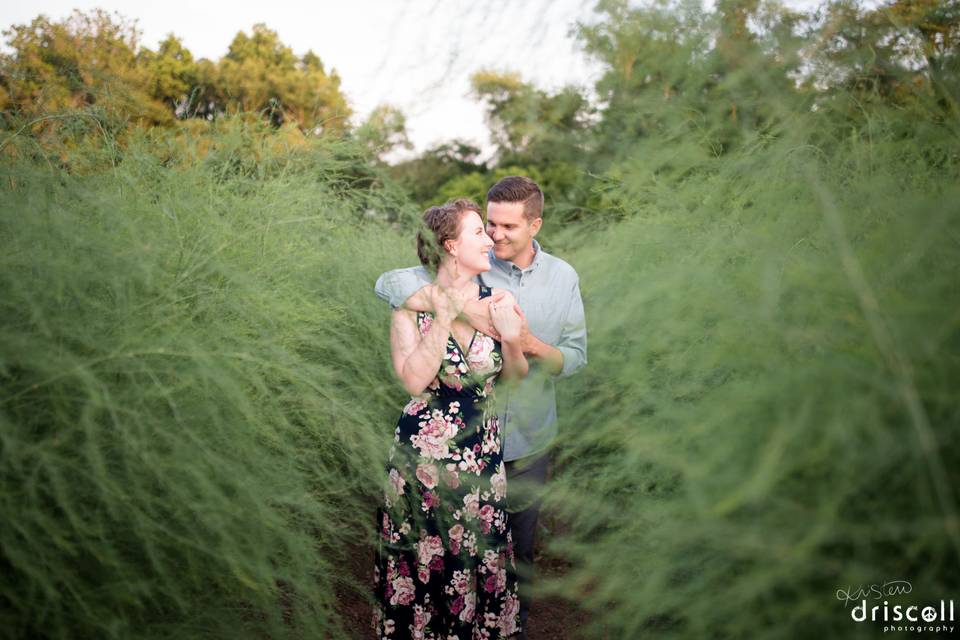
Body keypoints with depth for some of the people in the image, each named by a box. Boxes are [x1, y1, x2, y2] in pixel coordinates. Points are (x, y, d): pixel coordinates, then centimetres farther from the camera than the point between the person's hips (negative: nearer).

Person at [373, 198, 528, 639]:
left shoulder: (495, 300, -2)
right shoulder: (412, 303, -10)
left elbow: (515, 377, 4)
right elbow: (414, 380, -21)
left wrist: (512, 339, -15)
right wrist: (445, 318, -23)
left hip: (482, 450, 3)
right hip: (423, 451, -2)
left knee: (478, 551, 16)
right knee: (422, 555, 15)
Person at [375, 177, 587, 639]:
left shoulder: (563, 278, -4)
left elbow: (576, 356, -2)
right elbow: (389, 283, -23)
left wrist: (532, 345, -24)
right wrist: (463, 307, -35)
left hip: (528, 441, 2)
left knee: (520, 545, 20)